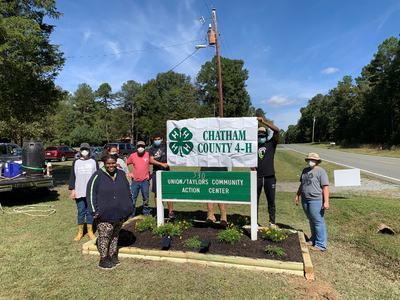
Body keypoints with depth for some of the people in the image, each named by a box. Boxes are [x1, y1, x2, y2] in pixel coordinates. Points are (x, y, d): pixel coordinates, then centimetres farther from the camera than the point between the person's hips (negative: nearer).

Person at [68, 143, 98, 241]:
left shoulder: (94, 162, 4)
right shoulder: (76, 162, 6)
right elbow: (72, 176, 5)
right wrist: (72, 190, -2)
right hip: (79, 192, 0)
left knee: (90, 211, 8)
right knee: (81, 212, 7)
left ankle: (90, 231, 19)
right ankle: (80, 232, 19)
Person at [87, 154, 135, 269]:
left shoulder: (121, 174, 6)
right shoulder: (98, 175, -9)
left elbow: (127, 191, 13)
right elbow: (90, 192, -9)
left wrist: (129, 207, 11)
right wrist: (94, 210, -12)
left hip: (120, 213, 5)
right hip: (105, 214, -5)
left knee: (115, 235, 17)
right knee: (104, 236, 2)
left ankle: (113, 256, 31)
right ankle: (104, 260, 18)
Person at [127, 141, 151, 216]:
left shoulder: (148, 155, -1)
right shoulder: (133, 155, 2)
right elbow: (126, 164, 14)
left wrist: (150, 173, 6)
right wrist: (128, 173, 5)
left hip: (145, 181, 0)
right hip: (135, 181, 0)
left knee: (146, 198, 9)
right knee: (133, 198, 4)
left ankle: (146, 212, 24)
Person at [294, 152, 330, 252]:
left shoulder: (320, 171, -8)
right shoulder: (305, 170, 14)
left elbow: (325, 187, -13)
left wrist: (326, 201, -19)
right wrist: (297, 195, 23)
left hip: (316, 200, -7)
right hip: (305, 200, 7)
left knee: (318, 222, -2)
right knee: (311, 221, 17)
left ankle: (321, 245, 6)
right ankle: (313, 240, 30)